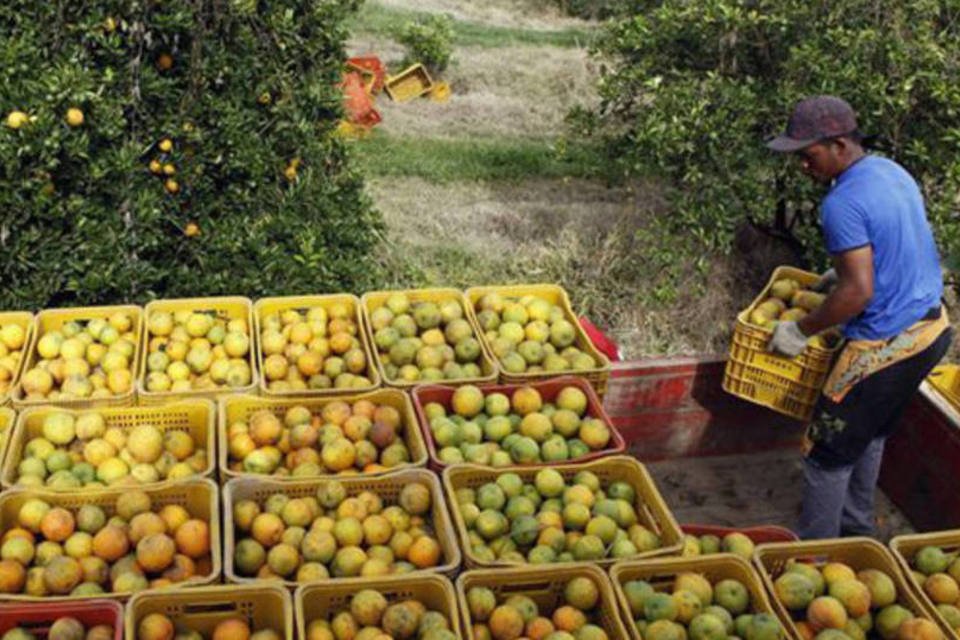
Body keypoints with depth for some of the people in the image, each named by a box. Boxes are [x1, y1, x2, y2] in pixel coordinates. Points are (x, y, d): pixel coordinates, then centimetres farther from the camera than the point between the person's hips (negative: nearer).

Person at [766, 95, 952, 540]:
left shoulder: (843, 204, -23)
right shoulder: (892, 171, 6)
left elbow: (859, 292, -26)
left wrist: (801, 331, -15)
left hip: (885, 346, -10)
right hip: (932, 327, 10)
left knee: (828, 453, 4)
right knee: (870, 435, 26)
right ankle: (856, 526, 40)